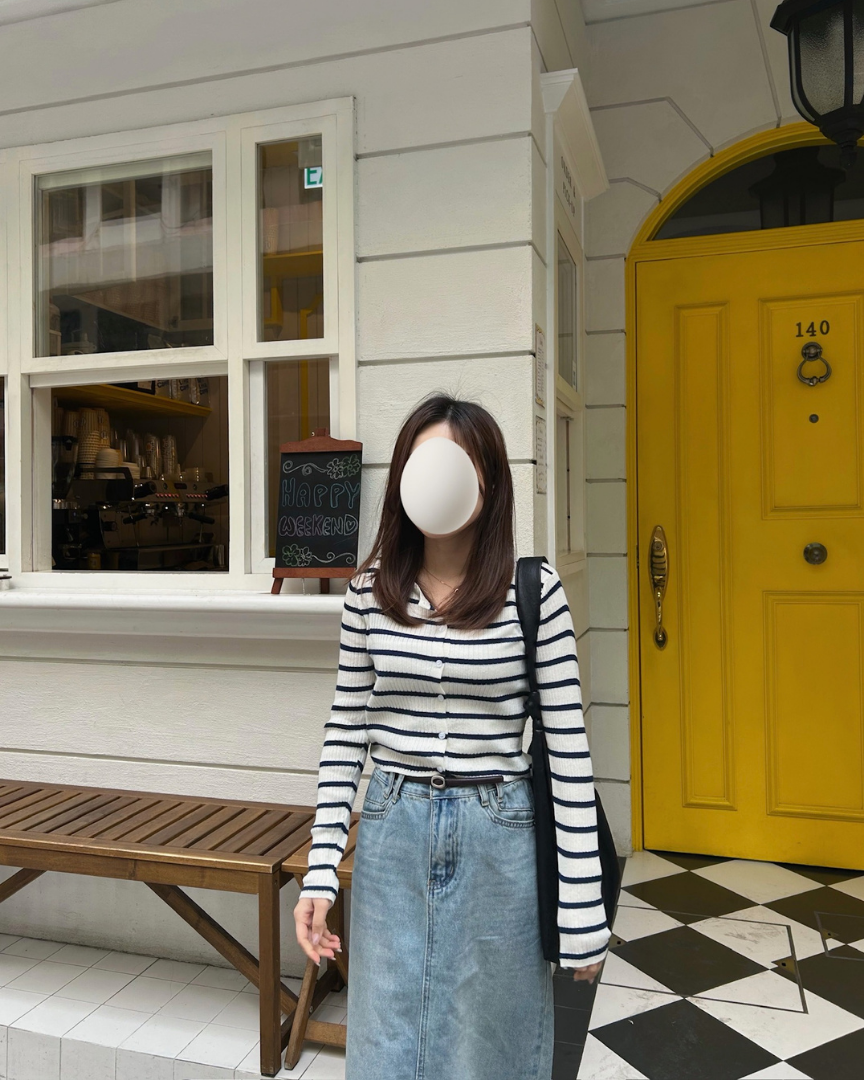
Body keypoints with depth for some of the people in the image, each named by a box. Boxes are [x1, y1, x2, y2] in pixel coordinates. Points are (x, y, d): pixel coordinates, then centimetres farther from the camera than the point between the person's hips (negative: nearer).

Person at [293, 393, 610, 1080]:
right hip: (392, 831, 2)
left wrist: (584, 909, -6)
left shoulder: (533, 589, -10)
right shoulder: (370, 590, -1)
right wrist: (320, 870, 1)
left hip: (500, 837, -2)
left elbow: (568, 747, -8)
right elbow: (346, 733, 5)